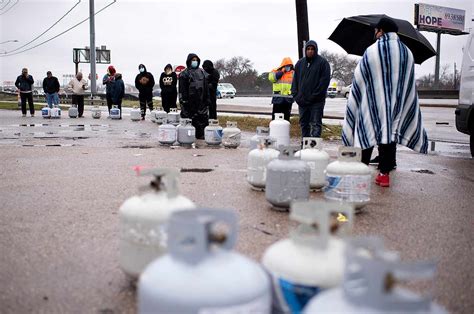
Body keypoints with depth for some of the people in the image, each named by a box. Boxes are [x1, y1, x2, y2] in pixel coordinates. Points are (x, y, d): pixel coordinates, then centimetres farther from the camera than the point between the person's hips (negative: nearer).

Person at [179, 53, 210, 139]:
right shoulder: (184, 74, 2)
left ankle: (201, 134, 9)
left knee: (203, 118, 2)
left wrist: (207, 99, 10)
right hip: (189, 101, -4)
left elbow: (206, 87, 16)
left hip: (201, 101, 4)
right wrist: (183, 100, -11)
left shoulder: (203, 73, 16)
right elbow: (182, 89, -3)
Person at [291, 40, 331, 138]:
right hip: (302, 101, 5)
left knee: (315, 124, -6)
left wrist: (314, 96, -15)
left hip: (317, 101, -5)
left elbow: (325, 80, -10)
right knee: (304, 124, 12)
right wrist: (296, 95, 0)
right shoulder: (300, 63, 12)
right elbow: (295, 80, 13)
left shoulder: (322, 62, -3)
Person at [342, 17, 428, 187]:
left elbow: (358, 79, -4)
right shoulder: (407, 53, 6)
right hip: (396, 104, 3)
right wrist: (398, 97, 18)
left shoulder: (371, 51, -8)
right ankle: (384, 173, 7)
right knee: (390, 133, 7)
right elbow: (411, 83, 10)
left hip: (372, 103, -3)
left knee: (367, 133, 4)